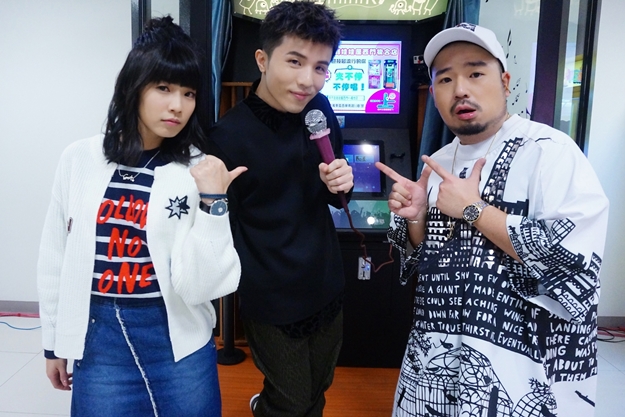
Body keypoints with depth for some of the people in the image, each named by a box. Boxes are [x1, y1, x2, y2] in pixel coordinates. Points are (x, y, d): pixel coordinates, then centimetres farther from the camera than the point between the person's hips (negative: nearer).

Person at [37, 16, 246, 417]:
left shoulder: (200, 171, -9)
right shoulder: (80, 158, -4)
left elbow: (199, 286, -14)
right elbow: (56, 259, 6)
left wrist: (212, 203, -23)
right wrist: (54, 341, 12)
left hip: (178, 342, -1)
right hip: (98, 341, 2)